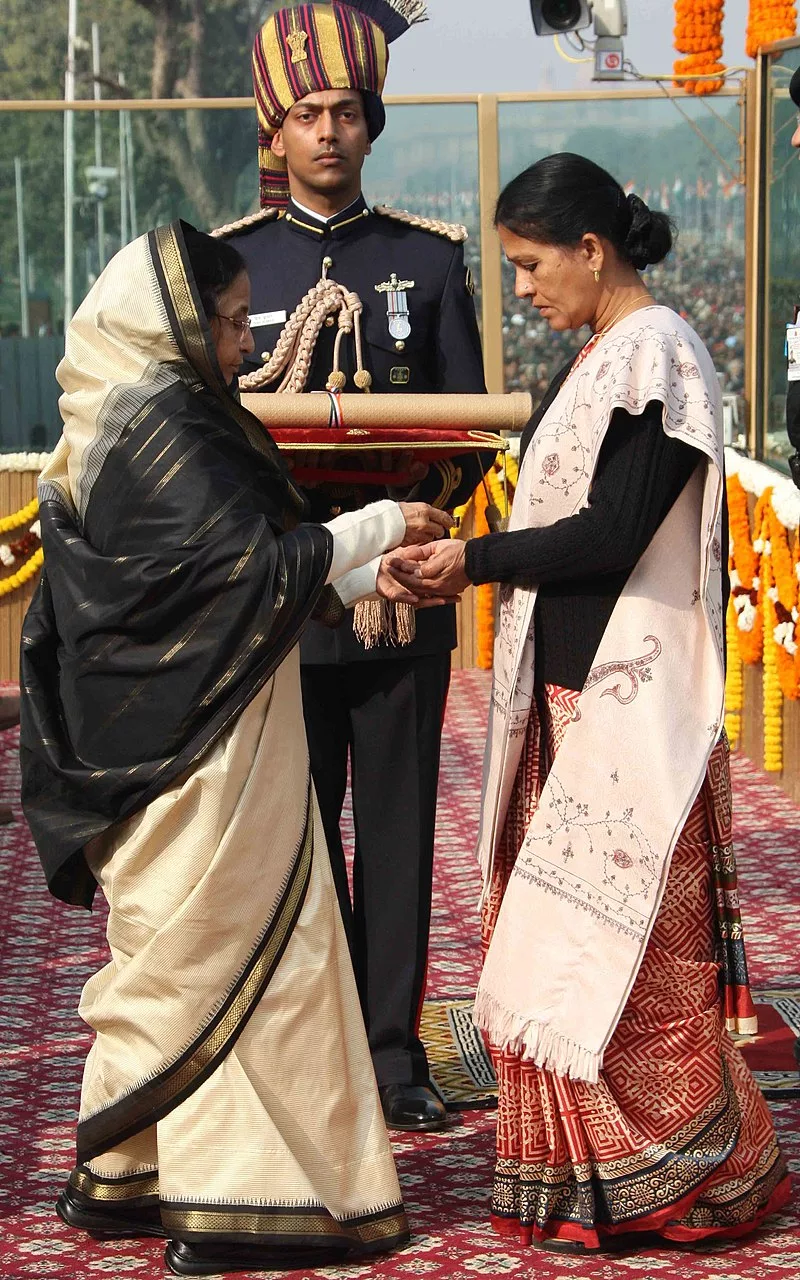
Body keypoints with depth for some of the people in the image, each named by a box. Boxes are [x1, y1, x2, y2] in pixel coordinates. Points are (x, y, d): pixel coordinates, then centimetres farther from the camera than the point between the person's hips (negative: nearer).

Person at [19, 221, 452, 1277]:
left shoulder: (119, 419, 14)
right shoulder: (162, 426, -16)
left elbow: (216, 572, 18)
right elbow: (254, 565, -19)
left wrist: (368, 577, 14)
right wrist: (377, 526, -7)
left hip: (149, 741, 10)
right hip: (200, 749, -10)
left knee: (170, 960, 17)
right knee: (237, 954, -4)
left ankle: (126, 1174, 24)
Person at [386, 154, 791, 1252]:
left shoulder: (656, 355, -14)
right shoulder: (603, 358, 15)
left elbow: (612, 534, -19)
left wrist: (476, 560, -13)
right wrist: (471, 566, 9)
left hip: (628, 702, -10)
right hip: (574, 696, 10)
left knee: (616, 943, -3)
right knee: (559, 935, 12)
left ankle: (678, 1181, 9)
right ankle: (575, 1176, 21)